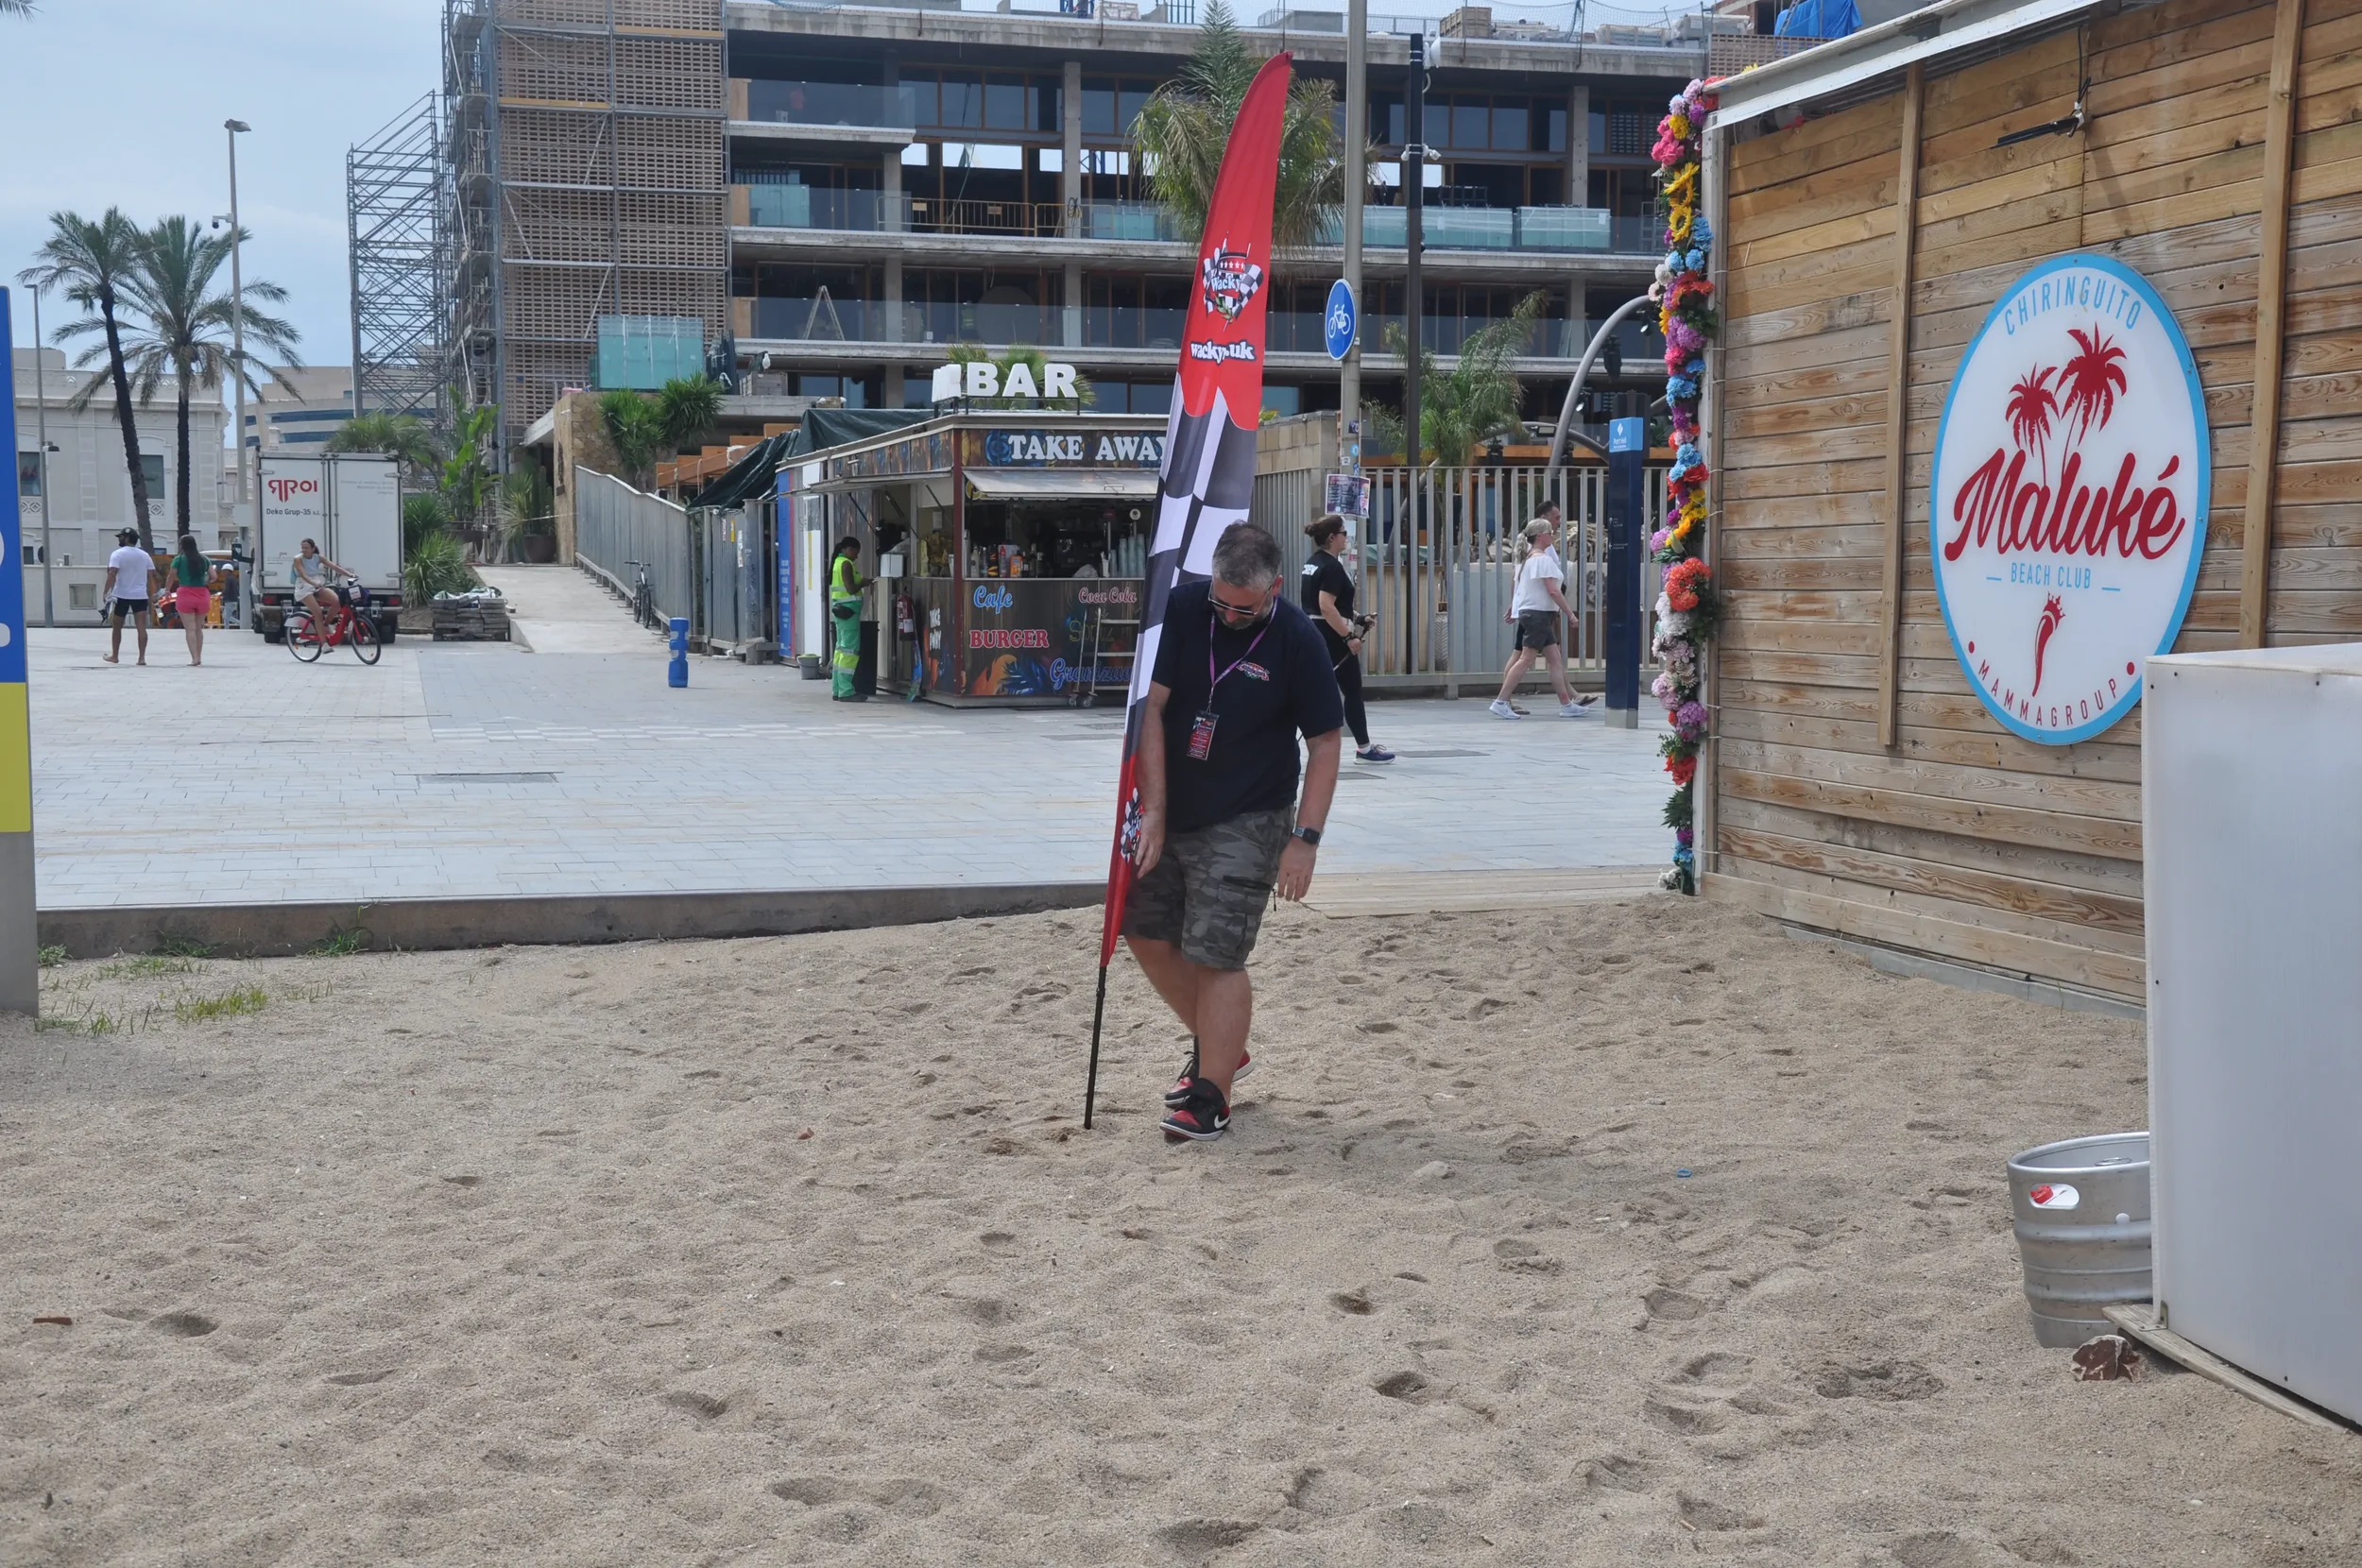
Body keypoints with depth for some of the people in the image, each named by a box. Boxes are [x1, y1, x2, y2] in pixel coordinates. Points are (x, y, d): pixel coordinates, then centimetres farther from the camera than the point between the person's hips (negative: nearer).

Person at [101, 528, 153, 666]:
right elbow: (153, 574, 10)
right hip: (140, 595, 3)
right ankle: (142, 657, -14)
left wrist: (106, 591, -16)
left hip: (121, 595, -3)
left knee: (117, 627, 12)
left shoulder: (118, 554, -6)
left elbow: (112, 574, -17)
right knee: (141, 627, -6)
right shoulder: (145, 555, 9)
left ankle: (114, 656, 20)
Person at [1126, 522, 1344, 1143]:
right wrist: (1153, 811, -14)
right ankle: (1218, 1047, 31)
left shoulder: (1297, 642, -13)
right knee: (1147, 935, 11)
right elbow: (1150, 707, -9)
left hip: (1244, 824, -5)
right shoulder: (1181, 610, -7)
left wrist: (1306, 838, -14)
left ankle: (1211, 1096, 3)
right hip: (1168, 809, 5)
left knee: (1214, 955, -10)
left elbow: (1324, 745, -8)